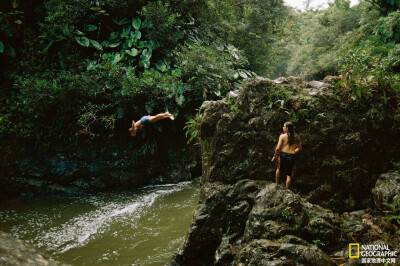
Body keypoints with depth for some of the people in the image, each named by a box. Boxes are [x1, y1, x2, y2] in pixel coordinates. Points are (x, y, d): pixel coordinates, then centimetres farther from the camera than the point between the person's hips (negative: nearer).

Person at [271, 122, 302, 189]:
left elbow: (278, 148, -11)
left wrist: (275, 156, 4)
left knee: (279, 169, 26)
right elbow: (299, 148, 11)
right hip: (292, 157, 2)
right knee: (289, 175, 10)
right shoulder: (297, 137, 4)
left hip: (283, 155, -2)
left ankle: (277, 184, 35)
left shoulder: (282, 136, -6)